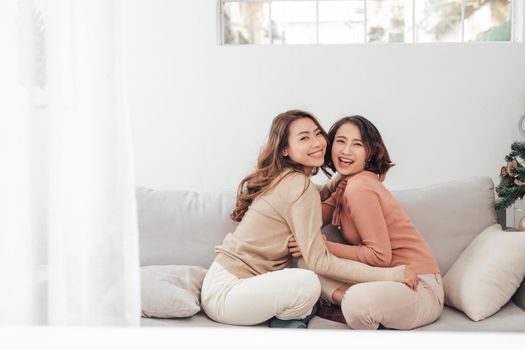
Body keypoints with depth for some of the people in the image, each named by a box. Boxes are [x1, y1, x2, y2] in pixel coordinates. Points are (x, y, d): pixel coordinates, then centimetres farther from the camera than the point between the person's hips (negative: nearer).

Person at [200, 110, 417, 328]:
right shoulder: (300, 185, -18)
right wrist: (390, 274, -19)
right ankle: (285, 319, -2)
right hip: (224, 293, -9)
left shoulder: (282, 179, 7)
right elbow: (319, 262, -21)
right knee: (307, 282, -29)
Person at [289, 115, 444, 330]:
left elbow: (380, 256, -19)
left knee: (359, 300, -39)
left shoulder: (359, 188, -18)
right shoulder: (346, 185, 11)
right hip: (388, 279, 8)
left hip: (418, 288, -8)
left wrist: (324, 247, -17)